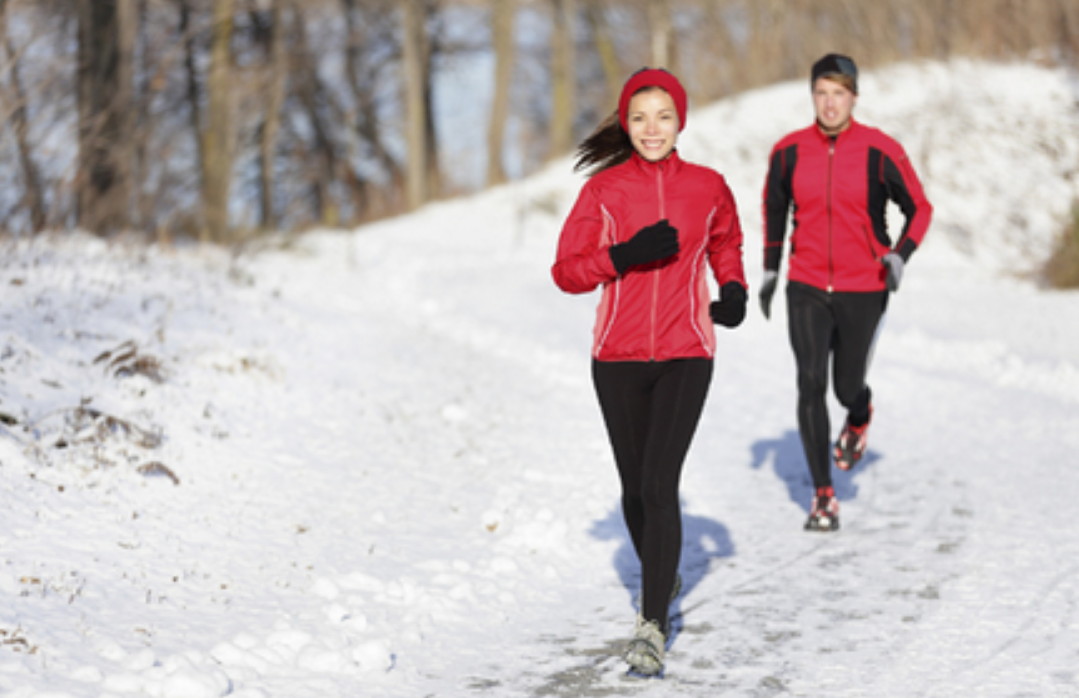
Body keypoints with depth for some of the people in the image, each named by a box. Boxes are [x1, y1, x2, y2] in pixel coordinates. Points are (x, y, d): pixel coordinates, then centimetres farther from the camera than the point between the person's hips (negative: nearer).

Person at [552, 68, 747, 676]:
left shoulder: (708, 187, 1)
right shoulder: (604, 189, -2)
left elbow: (726, 244, 22)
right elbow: (567, 272, -3)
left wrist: (733, 290, 4)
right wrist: (625, 256, -18)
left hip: (686, 357, -1)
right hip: (619, 357, 1)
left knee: (659, 484, -14)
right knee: (635, 486, 13)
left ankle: (654, 624, -12)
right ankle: (661, 579, 40)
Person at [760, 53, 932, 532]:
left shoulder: (880, 151, -10)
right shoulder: (789, 152, -2)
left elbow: (920, 208, 0)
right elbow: (774, 206, 16)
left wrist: (900, 255, -16)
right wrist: (770, 269, 13)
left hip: (863, 290, -1)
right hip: (806, 289, 1)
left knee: (847, 388, 7)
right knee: (810, 385, -11)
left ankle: (860, 415, 48)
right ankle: (823, 496, -1)